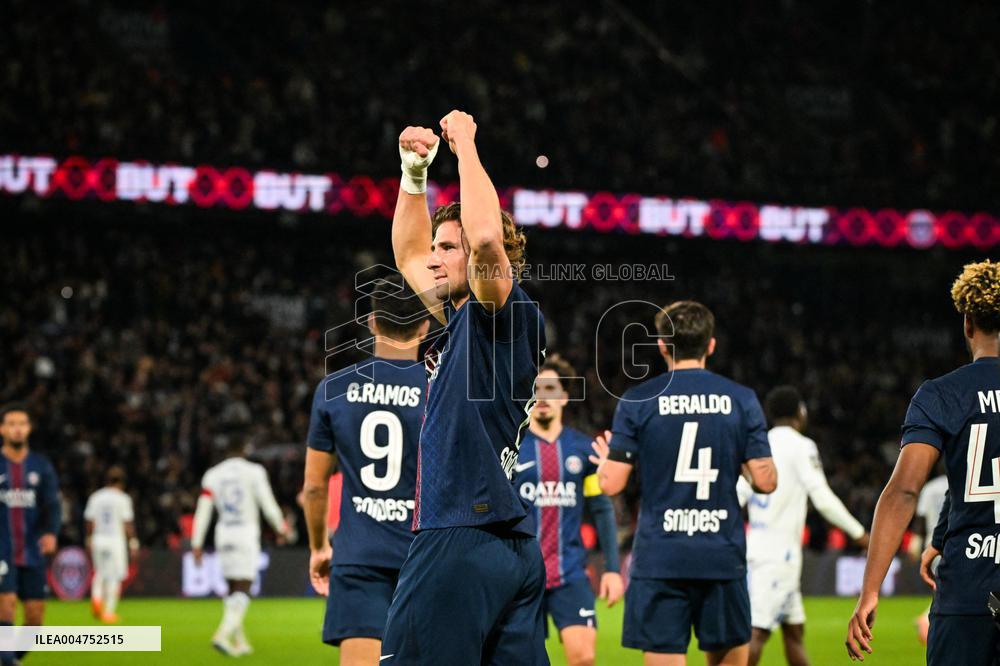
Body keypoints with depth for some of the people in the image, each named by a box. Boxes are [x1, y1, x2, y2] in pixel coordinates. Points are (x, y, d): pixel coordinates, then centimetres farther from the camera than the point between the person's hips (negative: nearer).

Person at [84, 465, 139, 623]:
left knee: (100, 573, 18)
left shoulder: (95, 497, 4)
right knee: (114, 577, 4)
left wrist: (89, 539, 20)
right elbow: (127, 523, -9)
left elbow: (90, 521, 8)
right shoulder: (122, 498, -7)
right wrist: (133, 543, -2)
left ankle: (96, 597, -9)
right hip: (115, 539, -4)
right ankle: (109, 610, 3)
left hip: (98, 539, 4)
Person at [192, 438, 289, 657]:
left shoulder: (212, 476, 6)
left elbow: (203, 512, 3)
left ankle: (239, 641, 17)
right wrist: (280, 527, 15)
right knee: (243, 589, -5)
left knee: (233, 588, 15)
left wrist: (196, 544, 7)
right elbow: (268, 504, -3)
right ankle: (223, 635, -23)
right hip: (246, 533, -4)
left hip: (223, 534, 4)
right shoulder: (254, 472, -3)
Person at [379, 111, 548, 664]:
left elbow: (487, 237, -24)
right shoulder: (460, 321, 20)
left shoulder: (505, 312, -5)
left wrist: (465, 145, -12)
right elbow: (408, 255, 35)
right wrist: (414, 171, 24)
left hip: (463, 541, -10)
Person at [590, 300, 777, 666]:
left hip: (658, 559, -1)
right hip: (722, 558, 1)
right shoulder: (742, 400, 3)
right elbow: (765, 481, 0)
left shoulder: (636, 402, -1)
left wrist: (605, 461, 19)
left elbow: (611, 484, -4)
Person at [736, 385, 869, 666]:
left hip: (757, 541, 7)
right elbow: (823, 500, -12)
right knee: (758, 630, -13)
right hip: (779, 549, -7)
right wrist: (858, 532, -2)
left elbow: (737, 496, 6)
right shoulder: (801, 446, -7)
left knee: (794, 630, 15)